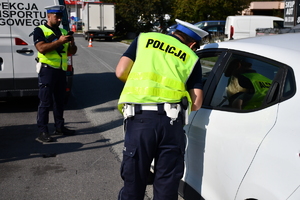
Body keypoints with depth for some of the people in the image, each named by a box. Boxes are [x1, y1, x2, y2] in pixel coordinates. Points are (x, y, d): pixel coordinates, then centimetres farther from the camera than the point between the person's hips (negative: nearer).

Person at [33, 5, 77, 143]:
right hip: (47, 69, -6)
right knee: (45, 102, -6)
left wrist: (72, 43, -3)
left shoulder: (63, 32, 17)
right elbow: (41, 48, -18)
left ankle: (59, 127, 23)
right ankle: (43, 132, -2)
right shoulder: (40, 30, -1)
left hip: (61, 70, 6)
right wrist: (60, 41, -21)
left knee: (59, 101, 13)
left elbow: (71, 52, 18)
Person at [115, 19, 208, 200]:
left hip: (139, 117, 0)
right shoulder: (191, 57, 18)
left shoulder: (144, 39, 19)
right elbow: (196, 103, 9)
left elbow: (121, 72, 8)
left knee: (133, 182, 12)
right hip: (171, 120, 0)